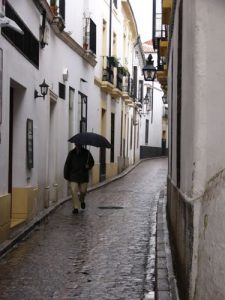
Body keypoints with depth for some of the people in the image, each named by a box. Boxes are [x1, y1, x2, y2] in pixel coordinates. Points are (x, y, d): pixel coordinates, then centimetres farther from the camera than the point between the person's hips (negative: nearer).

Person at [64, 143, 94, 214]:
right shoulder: (71, 153, 3)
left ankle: (82, 200, 39)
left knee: (83, 191, 5)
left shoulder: (86, 152, 4)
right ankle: (76, 207, -4)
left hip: (84, 176, 1)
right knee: (74, 191, -9)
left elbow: (92, 162, 12)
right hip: (73, 176, -1)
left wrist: (88, 166, -11)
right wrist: (66, 176, 1)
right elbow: (67, 165, 6)